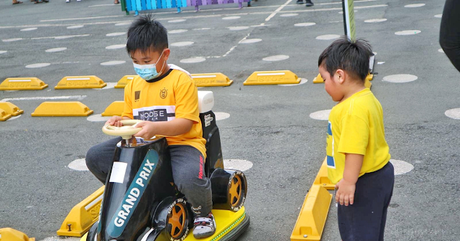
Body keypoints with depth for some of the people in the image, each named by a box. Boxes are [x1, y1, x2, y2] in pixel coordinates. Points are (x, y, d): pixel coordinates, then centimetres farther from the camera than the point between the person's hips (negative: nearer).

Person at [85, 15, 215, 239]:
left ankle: (203, 213, -2)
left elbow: (185, 123, -17)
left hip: (180, 143, -6)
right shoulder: (133, 85, 12)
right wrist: (120, 122, -6)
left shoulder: (181, 80, -9)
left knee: (189, 178, -39)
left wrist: (155, 128, -33)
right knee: (95, 156, -8)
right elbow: (130, 118, 20)